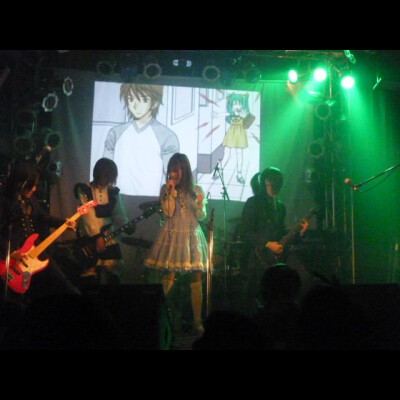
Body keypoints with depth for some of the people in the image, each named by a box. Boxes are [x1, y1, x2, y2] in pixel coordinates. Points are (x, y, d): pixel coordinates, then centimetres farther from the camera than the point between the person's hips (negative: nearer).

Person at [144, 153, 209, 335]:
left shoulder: (196, 190, 6)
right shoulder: (165, 189, 3)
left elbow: (201, 217, 5)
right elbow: (168, 213, -7)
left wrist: (200, 204, -14)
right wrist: (172, 192, -11)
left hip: (192, 236, 1)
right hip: (172, 236, -1)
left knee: (196, 279, -1)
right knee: (168, 277, -7)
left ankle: (197, 321, 5)